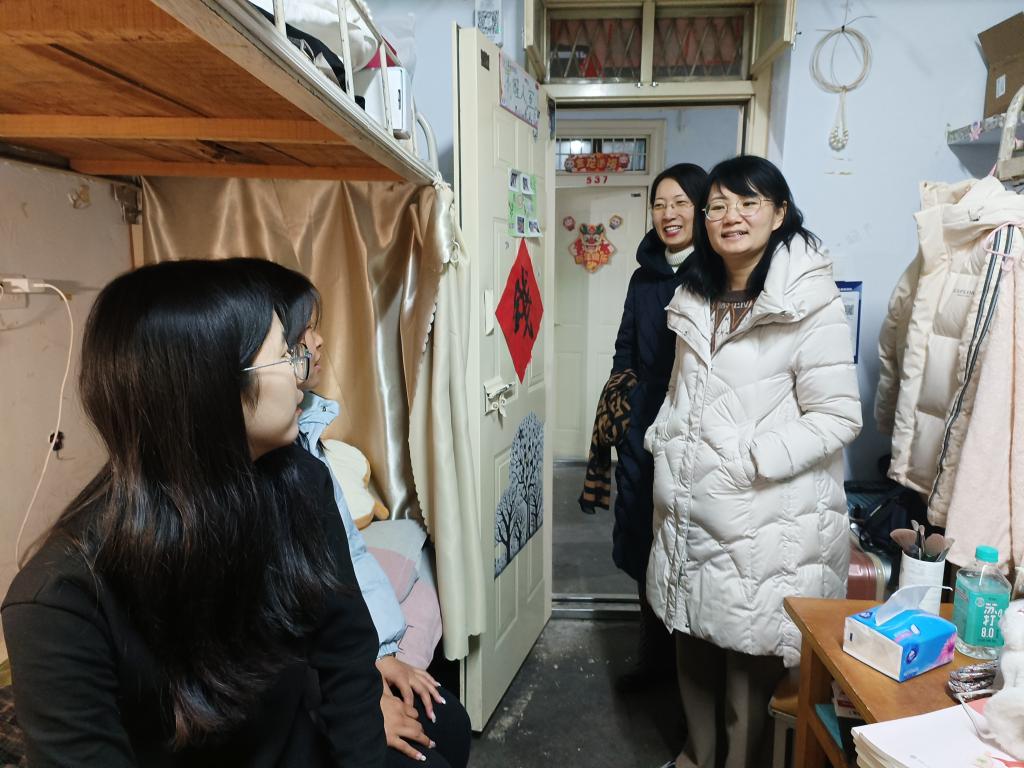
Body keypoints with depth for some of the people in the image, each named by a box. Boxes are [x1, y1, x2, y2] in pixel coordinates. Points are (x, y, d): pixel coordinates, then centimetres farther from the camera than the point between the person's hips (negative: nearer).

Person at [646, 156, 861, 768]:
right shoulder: (697, 298, 10)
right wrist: (666, 448, 8)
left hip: (767, 521, -6)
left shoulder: (811, 302, -12)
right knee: (693, 638, 19)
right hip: (690, 509, 7)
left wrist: (748, 461, -18)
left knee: (751, 650, 7)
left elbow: (837, 417, -14)